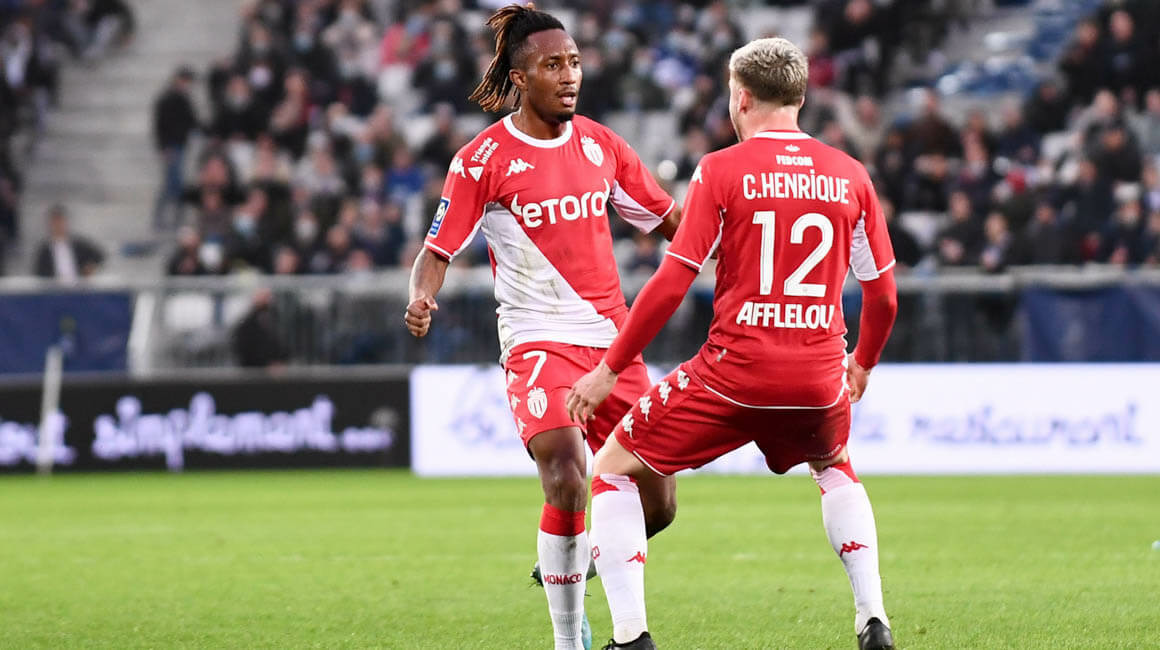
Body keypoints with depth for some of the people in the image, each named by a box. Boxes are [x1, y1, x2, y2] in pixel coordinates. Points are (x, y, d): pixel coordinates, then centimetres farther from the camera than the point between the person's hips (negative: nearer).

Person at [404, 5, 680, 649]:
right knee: (567, 481, -27)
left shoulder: (599, 144, 9)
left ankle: (568, 563, 33)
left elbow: (671, 221, 17)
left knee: (655, 504, 3)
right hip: (538, 338, -5)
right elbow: (438, 251, -3)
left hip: (612, 338, 5)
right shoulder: (482, 159, -5)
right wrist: (421, 298, -24)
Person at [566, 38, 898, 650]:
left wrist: (608, 370, 0)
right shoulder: (849, 175, 6)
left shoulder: (720, 171, -5)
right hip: (819, 379, 4)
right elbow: (883, 295, 12)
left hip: (734, 370, -4)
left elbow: (671, 284, -8)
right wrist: (863, 364, 31)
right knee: (834, 469, 36)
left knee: (612, 471, 12)